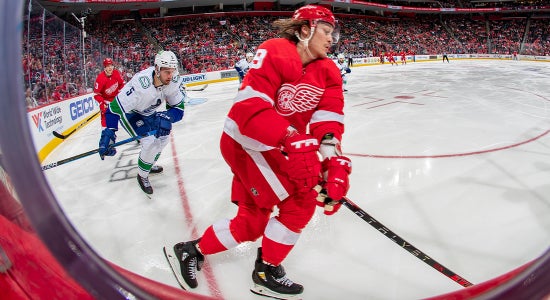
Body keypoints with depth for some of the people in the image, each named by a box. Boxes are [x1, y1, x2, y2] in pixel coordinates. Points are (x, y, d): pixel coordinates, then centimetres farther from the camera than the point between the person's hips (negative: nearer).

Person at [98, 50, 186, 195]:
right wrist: (108, 134, -45)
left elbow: (178, 109, -19)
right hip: (128, 112, -7)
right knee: (150, 143, -19)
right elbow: (115, 108, -37)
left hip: (148, 111, 7)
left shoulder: (174, 81, -24)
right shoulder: (140, 85, -41)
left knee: (162, 137, 13)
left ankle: (149, 165, 41)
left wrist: (167, 117, -40)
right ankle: (142, 176, 7)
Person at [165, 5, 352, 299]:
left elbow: (328, 120, -10)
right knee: (300, 200, -13)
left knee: (252, 221, 14)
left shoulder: (327, 72, 1)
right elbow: (251, 106, -31)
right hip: (244, 141, -8)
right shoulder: (275, 52, -20)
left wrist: (335, 163, -27)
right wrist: (293, 141, -40)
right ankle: (267, 271, 7)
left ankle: (189, 251, 29)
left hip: (274, 147, 9)